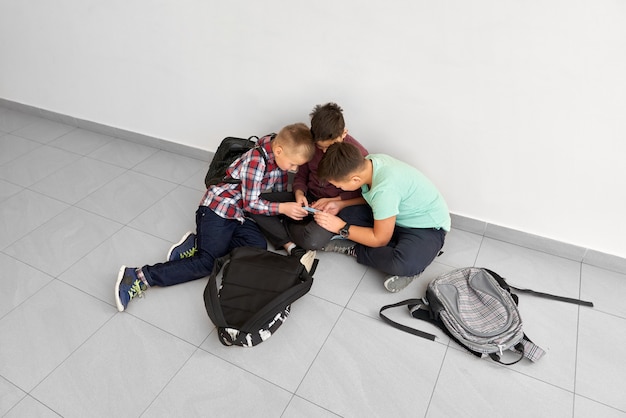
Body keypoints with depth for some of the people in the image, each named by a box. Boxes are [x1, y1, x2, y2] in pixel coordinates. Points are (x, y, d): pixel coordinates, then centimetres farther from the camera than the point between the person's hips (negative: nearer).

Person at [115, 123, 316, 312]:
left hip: (238, 213, 8)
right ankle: (139, 277, -14)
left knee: (258, 245, -17)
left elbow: (280, 190, 15)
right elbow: (251, 203, -17)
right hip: (217, 208, -8)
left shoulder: (279, 157, 3)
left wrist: (294, 203, 0)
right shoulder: (256, 160, -22)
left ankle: (198, 244, -6)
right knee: (207, 263, -19)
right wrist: (282, 208, -20)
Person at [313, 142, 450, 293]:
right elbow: (370, 198, 9)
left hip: (427, 227, -8)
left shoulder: (384, 189, -35)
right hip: (399, 217, 8)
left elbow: (379, 239, -21)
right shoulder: (367, 162, -13)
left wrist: (341, 228, -15)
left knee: (401, 266, -37)